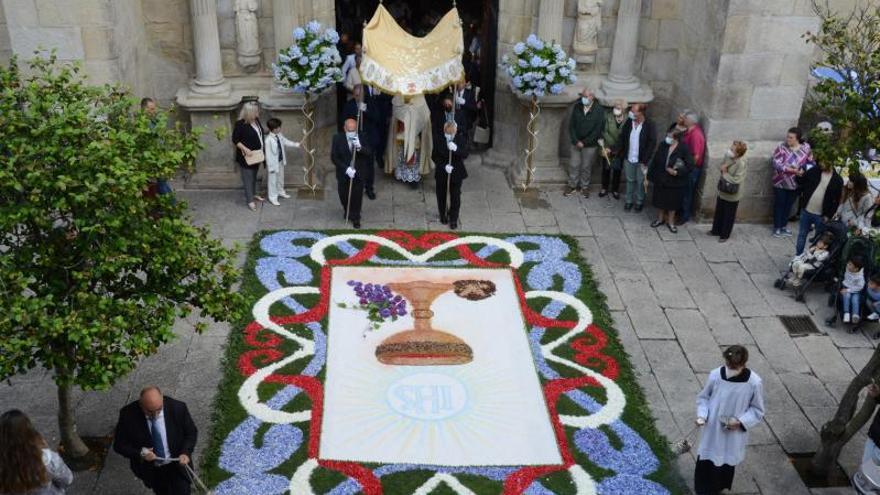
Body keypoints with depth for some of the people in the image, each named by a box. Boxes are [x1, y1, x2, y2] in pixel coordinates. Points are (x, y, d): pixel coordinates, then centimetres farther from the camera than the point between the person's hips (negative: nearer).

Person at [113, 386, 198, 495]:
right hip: (151, 470, 1)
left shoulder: (178, 408, -23)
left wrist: (185, 453, -24)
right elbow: (119, 445, -11)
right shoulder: (128, 414, -23)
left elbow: (191, 433, -7)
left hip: (177, 465, -1)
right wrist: (139, 453, -29)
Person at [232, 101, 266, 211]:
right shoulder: (240, 124, -21)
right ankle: (250, 200, 5)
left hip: (257, 155, 8)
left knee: (254, 176, 21)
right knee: (247, 177, 0)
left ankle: (253, 194, 38)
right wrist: (245, 149, -24)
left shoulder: (256, 120, 2)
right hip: (246, 156, -8)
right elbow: (235, 140, -18)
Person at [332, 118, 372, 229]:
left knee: (357, 196, 8)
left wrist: (360, 147, -35)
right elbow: (334, 157, -13)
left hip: (358, 173, 0)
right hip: (343, 173, 0)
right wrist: (346, 169, -23)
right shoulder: (338, 138, -13)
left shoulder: (361, 138, -10)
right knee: (344, 196, 16)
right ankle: (347, 212, 45)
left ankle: (355, 218, 26)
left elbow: (369, 153, -14)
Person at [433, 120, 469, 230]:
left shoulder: (461, 138, -12)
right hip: (441, 171, 1)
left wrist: (456, 149, -35)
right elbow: (435, 156, -9)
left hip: (456, 171, -1)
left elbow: (465, 155, -16)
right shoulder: (438, 138, -13)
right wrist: (444, 166, -24)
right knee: (441, 194, 17)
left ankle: (453, 219, 15)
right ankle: (443, 215, 40)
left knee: (455, 195, 2)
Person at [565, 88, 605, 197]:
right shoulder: (577, 107, -6)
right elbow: (571, 125, -4)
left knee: (586, 167, 11)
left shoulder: (598, 110, -14)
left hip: (590, 145, -2)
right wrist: (576, 141, -14)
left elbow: (598, 129, -14)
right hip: (576, 143, 2)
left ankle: (585, 186, 28)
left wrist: (585, 142, -16)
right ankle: (572, 185, 27)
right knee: (574, 165, 11)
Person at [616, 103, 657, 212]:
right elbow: (622, 138, 6)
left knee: (640, 182, 11)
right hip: (628, 159, 4)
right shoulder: (628, 123, -4)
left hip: (642, 161, -4)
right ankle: (629, 201, 31)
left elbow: (652, 144, -15)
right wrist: (620, 153, -1)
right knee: (630, 180, 16)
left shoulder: (649, 126, -16)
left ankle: (639, 202, 28)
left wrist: (645, 161, -17)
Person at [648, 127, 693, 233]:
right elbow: (655, 161, 2)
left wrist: (677, 172, -23)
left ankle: (670, 222, 32)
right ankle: (660, 219, 39)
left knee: (673, 203, 13)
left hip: (675, 182, -3)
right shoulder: (663, 145, -7)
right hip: (660, 179, 3)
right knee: (659, 200, 17)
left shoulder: (684, 149, -17)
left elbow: (689, 166, -14)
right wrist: (650, 175, 5)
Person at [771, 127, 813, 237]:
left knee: (789, 205, 17)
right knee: (779, 204, 9)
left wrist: (804, 169, -17)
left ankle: (784, 225, 34)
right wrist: (791, 169, -30)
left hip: (795, 183, 3)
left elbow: (810, 162, 4)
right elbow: (775, 163, -24)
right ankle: (777, 227, 23)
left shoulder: (806, 148, -8)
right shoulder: (782, 147, -18)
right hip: (780, 182, -3)